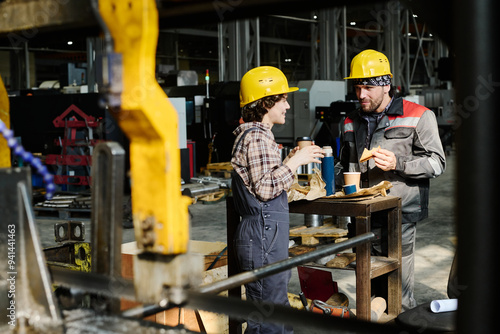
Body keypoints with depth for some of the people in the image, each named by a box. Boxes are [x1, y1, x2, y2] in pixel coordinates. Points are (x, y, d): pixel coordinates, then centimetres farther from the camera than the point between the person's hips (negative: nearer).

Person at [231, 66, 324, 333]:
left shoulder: (258, 134, 19)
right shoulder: (257, 136, -14)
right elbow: (265, 188, -21)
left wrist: (291, 161, 15)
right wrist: (295, 162, -14)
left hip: (266, 234, 11)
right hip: (264, 236, -11)